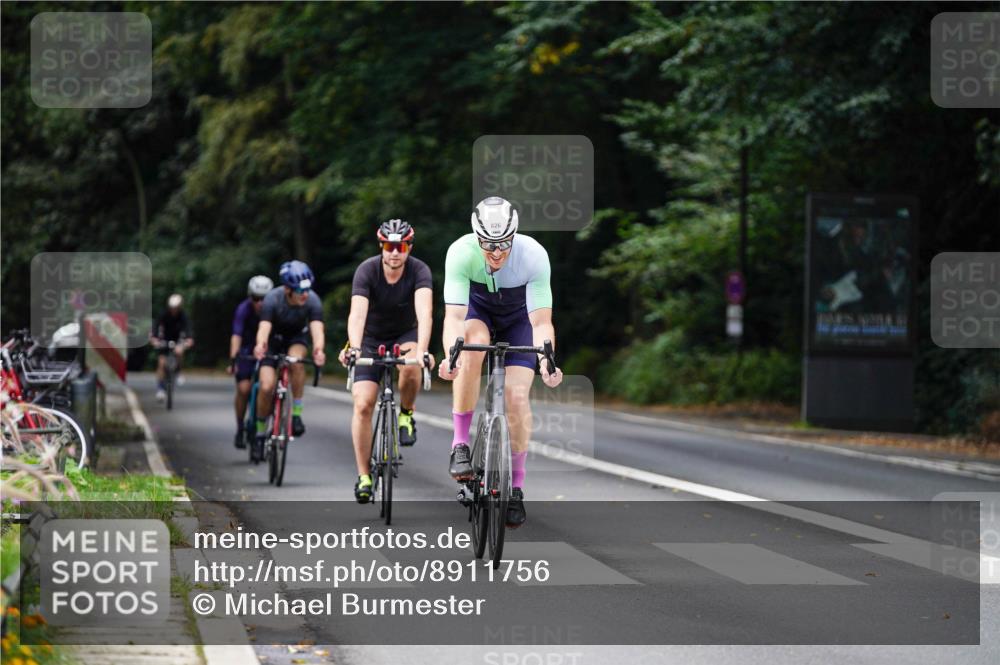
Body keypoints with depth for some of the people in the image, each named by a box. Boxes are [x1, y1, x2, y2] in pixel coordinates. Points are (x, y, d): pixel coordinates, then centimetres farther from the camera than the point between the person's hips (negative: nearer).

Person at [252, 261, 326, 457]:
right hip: (274, 338, 0)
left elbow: (317, 329, -41)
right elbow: (264, 328, -42)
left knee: (296, 360, -34)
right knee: (266, 387, -15)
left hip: (297, 337, 0)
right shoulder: (272, 299, -31)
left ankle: (296, 413, -21)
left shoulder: (312, 301, -29)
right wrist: (260, 345, -65)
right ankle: (261, 432, 8)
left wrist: (318, 349, -62)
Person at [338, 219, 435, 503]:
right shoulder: (367, 270, -23)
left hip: (405, 336, 0)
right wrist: (354, 347, -54)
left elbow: (424, 311, -39)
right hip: (371, 339, 0)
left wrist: (422, 349, -56)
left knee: (411, 367, -35)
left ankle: (406, 414, -5)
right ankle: (363, 476, -3)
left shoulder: (419, 270, -23)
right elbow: (357, 312, -36)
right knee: (363, 404, -13)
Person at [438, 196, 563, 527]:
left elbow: (541, 322, -35)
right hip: (476, 308, 0)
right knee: (473, 345, -35)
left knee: (517, 395, -15)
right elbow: (455, 315, -39)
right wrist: (450, 357, -57)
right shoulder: (461, 253, -33)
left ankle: (516, 485, 1)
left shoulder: (534, 256, -33)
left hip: (518, 316, 0)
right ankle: (460, 444, -24)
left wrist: (546, 362, -52)